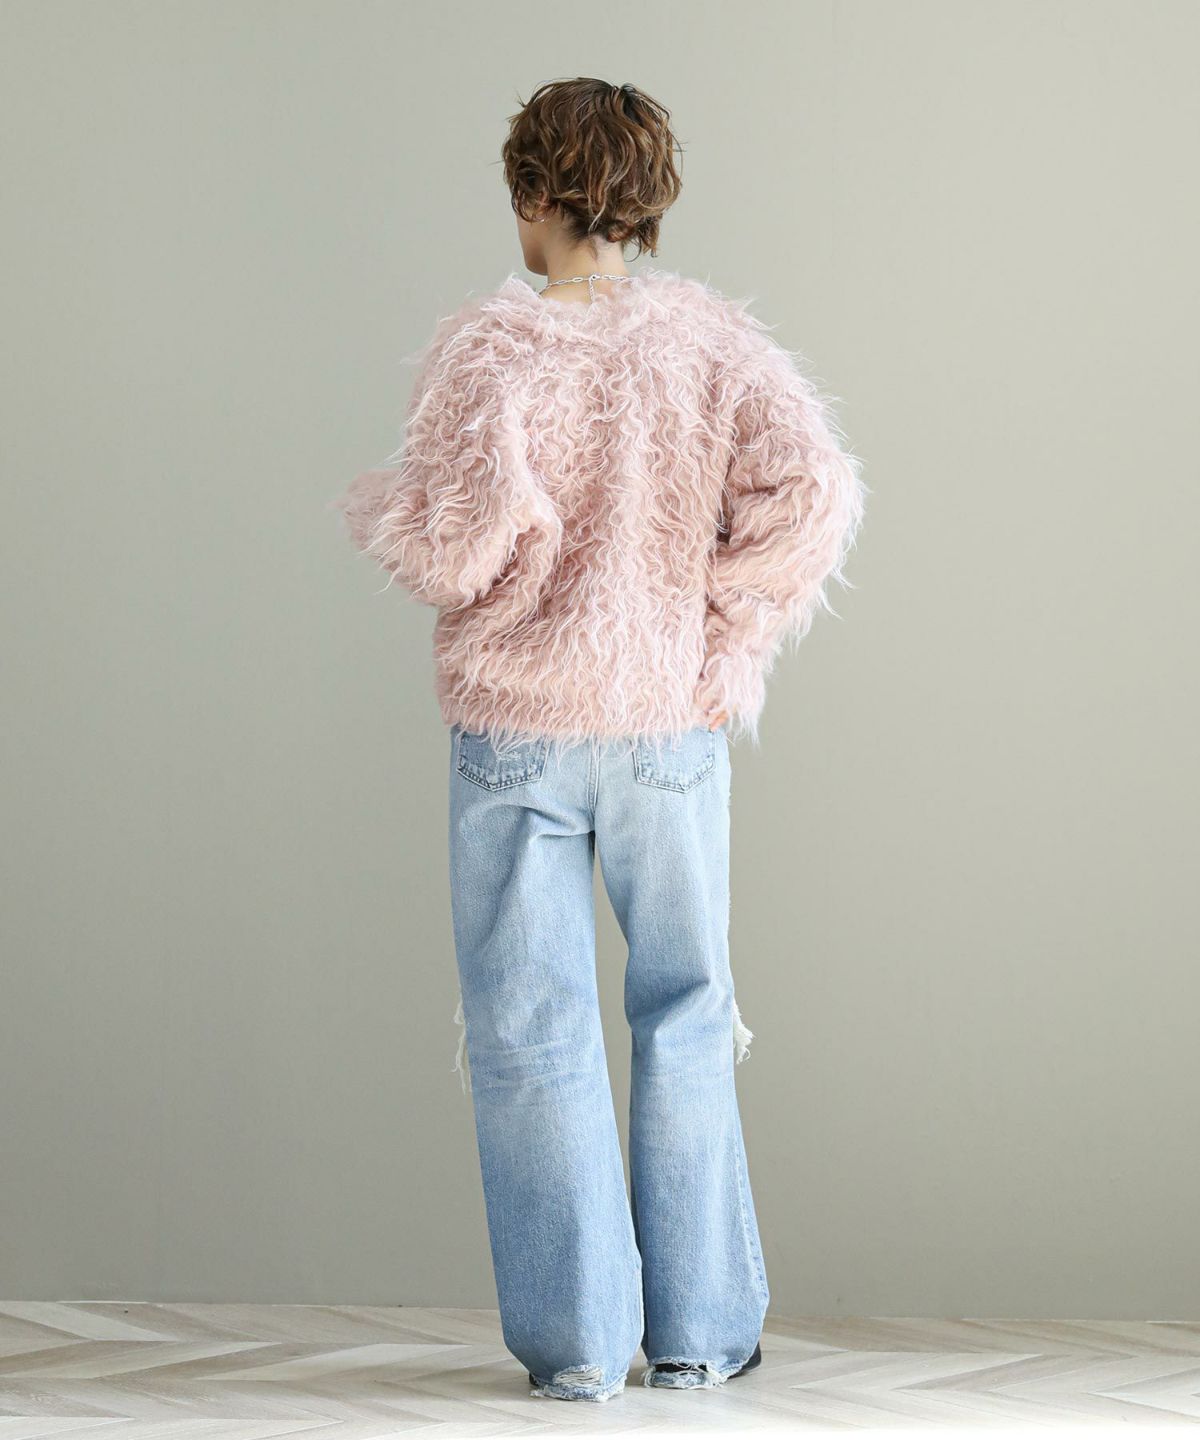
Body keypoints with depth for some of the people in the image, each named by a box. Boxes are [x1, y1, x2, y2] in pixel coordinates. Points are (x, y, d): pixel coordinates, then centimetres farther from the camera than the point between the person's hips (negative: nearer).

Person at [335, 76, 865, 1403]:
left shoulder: (487, 349, -9)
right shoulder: (709, 340, -1)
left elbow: (455, 542, -18)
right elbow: (809, 492, -12)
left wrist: (387, 508, 3)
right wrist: (725, 619, -1)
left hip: (515, 729, -2)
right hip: (671, 722, 2)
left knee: (532, 1031, 6)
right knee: (683, 1017, 13)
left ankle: (574, 1337, 7)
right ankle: (697, 1328, 16)